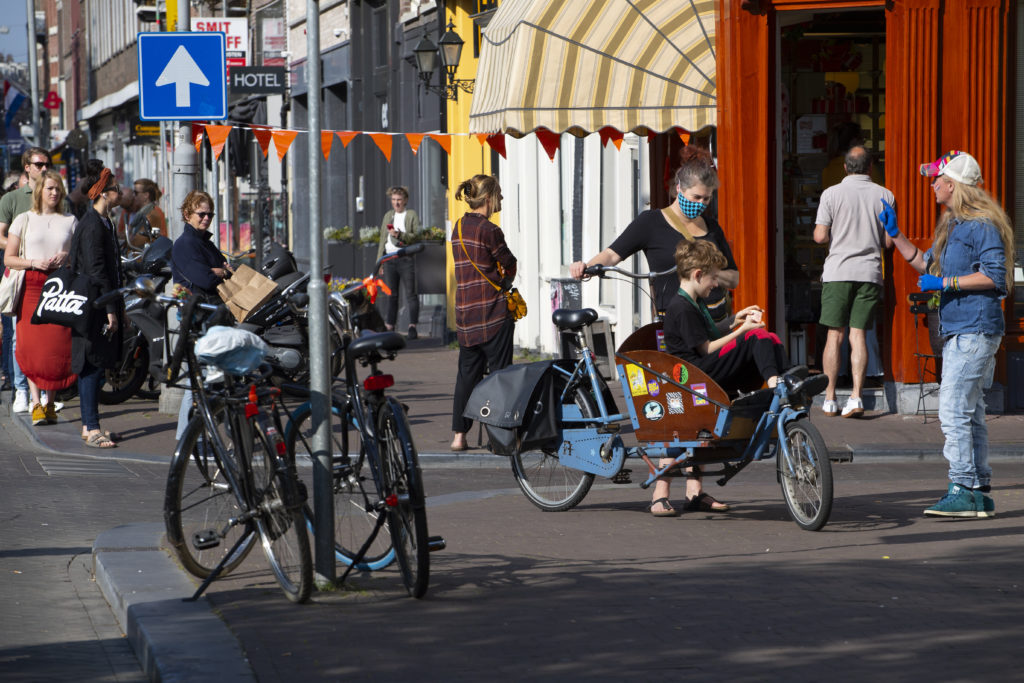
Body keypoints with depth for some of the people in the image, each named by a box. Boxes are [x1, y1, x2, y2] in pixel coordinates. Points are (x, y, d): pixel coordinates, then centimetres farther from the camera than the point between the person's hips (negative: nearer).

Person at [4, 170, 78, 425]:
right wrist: (34, 262, -12)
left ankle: (50, 402, 7)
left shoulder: (70, 221, 13)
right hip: (32, 286, -1)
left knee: (58, 346, -5)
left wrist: (66, 257, -6)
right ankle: (36, 403, -9)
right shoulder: (24, 220, 8)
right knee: (32, 345, -11)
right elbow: (9, 259, 5)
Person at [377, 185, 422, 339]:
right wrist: (379, 261, 15)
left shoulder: (412, 215, 2)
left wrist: (400, 235, -19)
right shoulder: (388, 216, 17)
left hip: (406, 259, -5)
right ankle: (389, 327, 9)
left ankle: (412, 326, -10)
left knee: (410, 294, -8)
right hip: (389, 259, 5)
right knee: (391, 295, 6)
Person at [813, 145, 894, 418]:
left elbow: (820, 236, -6)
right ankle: (856, 396, -8)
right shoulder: (884, 195, 3)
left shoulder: (832, 194, -3)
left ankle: (830, 399, 3)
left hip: (838, 272, -1)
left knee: (835, 335, 3)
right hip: (869, 272, 1)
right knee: (858, 335, 3)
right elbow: (889, 241, 4)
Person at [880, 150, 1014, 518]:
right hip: (957, 331, 10)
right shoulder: (952, 225, 18)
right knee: (970, 413, 11)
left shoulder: (983, 225, -12)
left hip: (975, 331, -10)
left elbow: (994, 275, -20)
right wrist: (894, 234, 25)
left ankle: (964, 490, -14)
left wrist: (944, 283, -16)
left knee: (953, 411, -14)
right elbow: (925, 263, 30)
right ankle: (979, 494, 15)